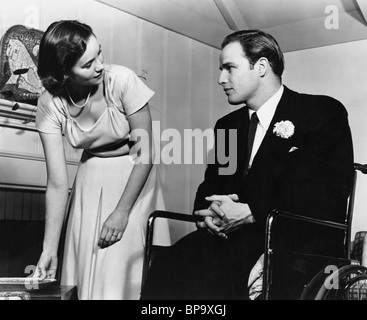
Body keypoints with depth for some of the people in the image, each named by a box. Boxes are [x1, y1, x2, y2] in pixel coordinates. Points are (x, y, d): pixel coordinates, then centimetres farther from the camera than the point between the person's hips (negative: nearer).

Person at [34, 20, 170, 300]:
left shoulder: (122, 80, -23)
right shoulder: (51, 104, -15)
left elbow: (145, 153, -16)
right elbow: (57, 182, -13)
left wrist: (122, 211, -16)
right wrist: (49, 249, -14)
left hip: (135, 178, -2)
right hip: (90, 182, 2)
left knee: (128, 272, -3)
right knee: (87, 271, 4)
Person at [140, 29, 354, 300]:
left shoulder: (323, 113, 1)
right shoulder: (227, 125, 21)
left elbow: (327, 195, -9)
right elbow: (210, 186, 22)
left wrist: (251, 213, -18)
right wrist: (210, 212, -4)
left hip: (297, 240, -5)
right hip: (233, 236, 5)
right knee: (167, 269, -26)